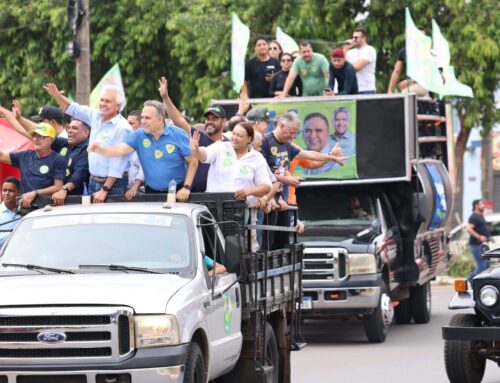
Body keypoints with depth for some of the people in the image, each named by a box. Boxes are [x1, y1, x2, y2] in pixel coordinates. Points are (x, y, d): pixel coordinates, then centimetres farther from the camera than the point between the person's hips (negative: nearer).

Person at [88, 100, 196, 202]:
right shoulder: (139, 135, 0)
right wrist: (99, 149, -30)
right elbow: (120, 150, -11)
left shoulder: (177, 135, -7)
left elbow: (193, 162, -4)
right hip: (151, 192, 3)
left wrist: (186, 187, -11)